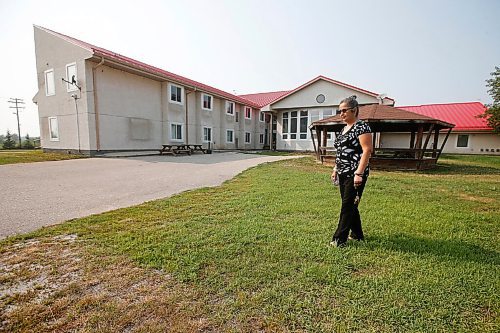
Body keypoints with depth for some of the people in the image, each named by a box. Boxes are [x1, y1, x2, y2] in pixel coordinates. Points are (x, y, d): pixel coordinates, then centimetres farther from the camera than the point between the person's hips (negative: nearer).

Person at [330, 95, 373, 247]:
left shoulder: (361, 126, -10)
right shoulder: (344, 129, 16)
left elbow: (367, 150, -17)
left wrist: (359, 173, -23)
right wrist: (335, 169, 19)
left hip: (355, 174, -9)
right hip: (343, 173, 9)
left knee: (348, 205, -3)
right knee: (350, 205, 14)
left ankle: (339, 239, 4)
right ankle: (357, 234, 29)